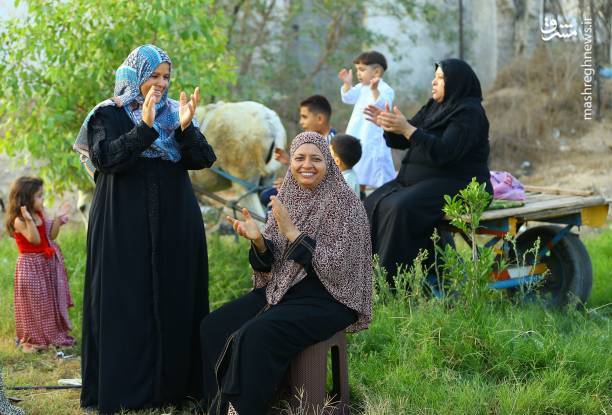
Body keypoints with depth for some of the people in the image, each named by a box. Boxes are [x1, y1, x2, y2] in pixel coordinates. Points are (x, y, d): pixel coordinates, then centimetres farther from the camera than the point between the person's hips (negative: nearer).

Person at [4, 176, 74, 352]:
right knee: (34, 304, 0)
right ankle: (31, 339, 12)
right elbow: (35, 239, -29)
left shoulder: (39, 214, 4)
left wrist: (58, 218, -1)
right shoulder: (19, 221, -20)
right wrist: (29, 220, -40)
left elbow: (50, 236, 6)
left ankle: (53, 335, 26)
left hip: (46, 263, 8)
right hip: (30, 265, -8)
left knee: (51, 300, 14)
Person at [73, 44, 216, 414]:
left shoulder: (176, 113, 10)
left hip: (175, 227, 4)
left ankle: (176, 381, 11)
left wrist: (185, 127, -18)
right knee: (128, 305, -4)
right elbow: (105, 159, -16)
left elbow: (204, 160, 0)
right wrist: (145, 128, -25)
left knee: (175, 300, 4)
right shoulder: (108, 115, 0)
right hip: (125, 229, -4)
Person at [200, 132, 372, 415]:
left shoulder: (345, 204, -11)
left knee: (257, 335, -29)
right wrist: (258, 240, -15)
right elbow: (269, 263, 7)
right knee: (214, 327, -11)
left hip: (327, 298, -7)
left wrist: (293, 233, -24)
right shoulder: (285, 199, 7)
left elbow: (337, 267, -19)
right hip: (282, 288, 7)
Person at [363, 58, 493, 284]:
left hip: (455, 184, -9)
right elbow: (400, 141, 14)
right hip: (418, 180, 9)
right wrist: (389, 126, -8)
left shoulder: (469, 113, -11)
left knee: (400, 209, -30)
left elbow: (443, 152, -24)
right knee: (374, 204, -9)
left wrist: (407, 128, -28)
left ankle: (393, 281, -27)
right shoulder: (434, 107, 15)